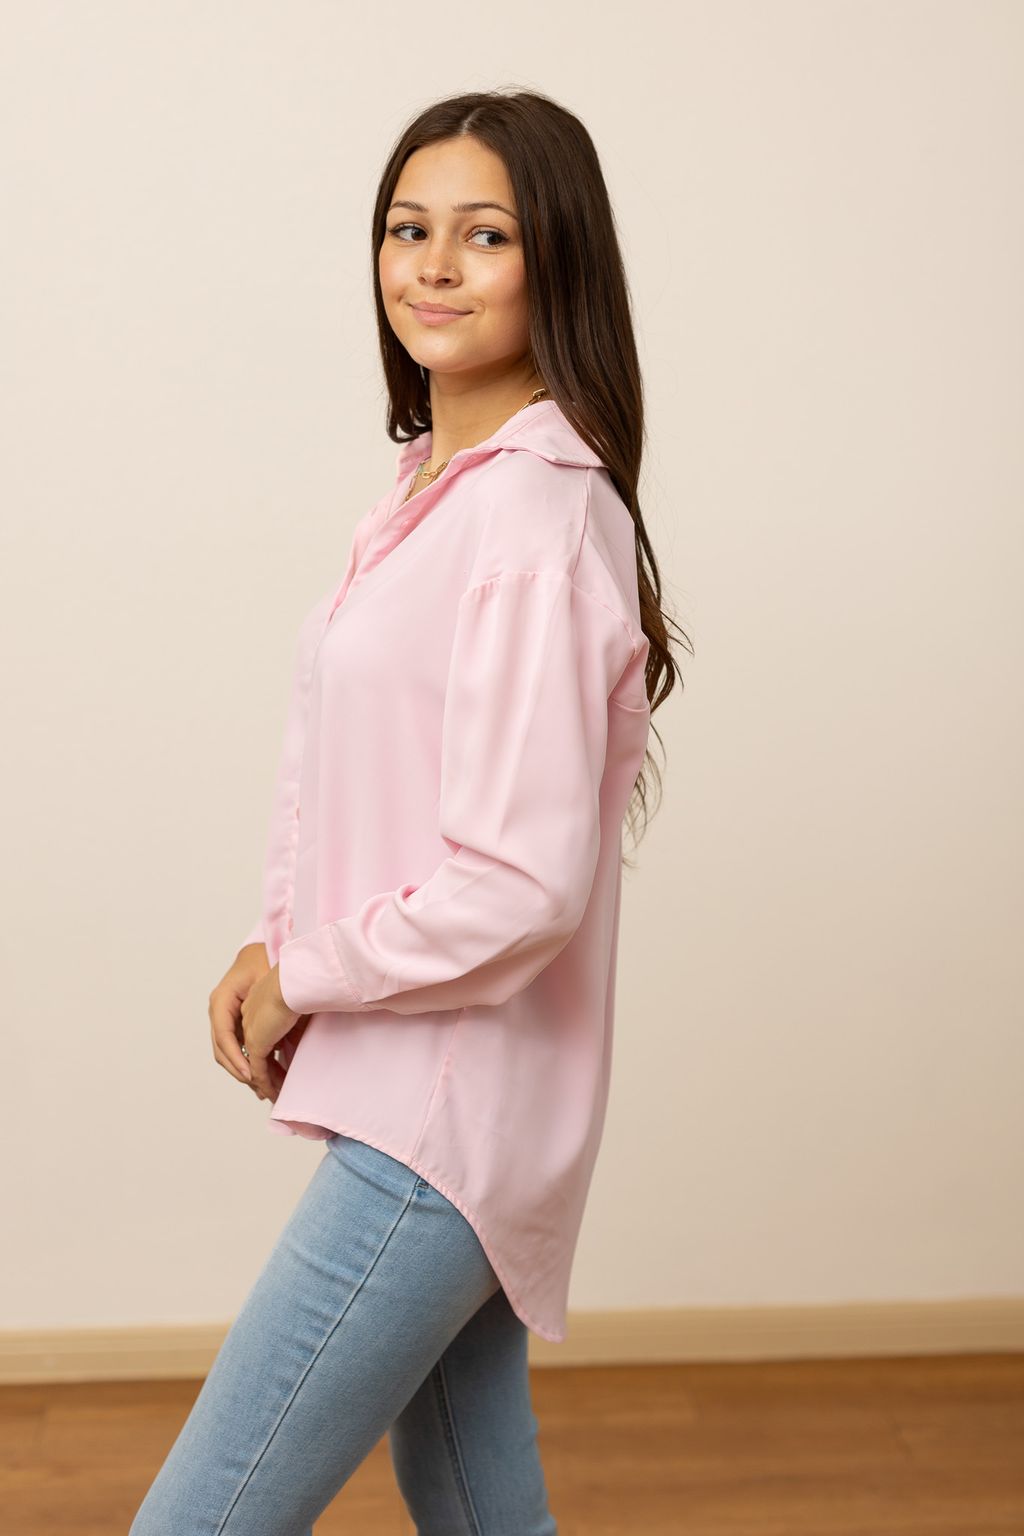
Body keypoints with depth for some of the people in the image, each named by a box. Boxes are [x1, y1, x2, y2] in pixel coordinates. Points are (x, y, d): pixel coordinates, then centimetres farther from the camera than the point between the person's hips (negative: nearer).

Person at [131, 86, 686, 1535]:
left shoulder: (537, 518, -19)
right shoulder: (432, 485, 10)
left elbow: (520, 884, -23)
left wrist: (302, 977, -10)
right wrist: (279, 939, 3)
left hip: (441, 1122, -9)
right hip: (420, 1099, 9)